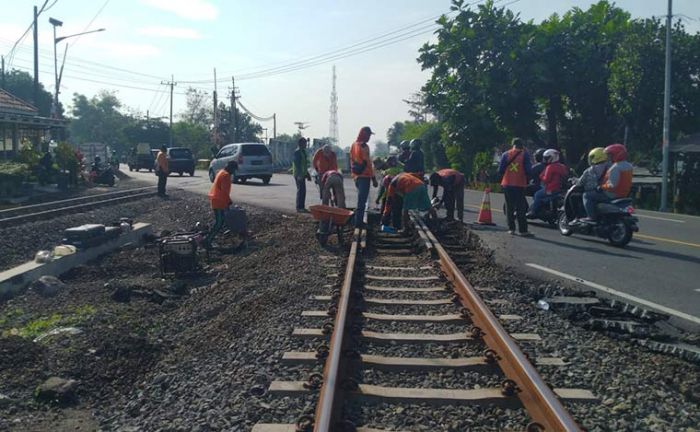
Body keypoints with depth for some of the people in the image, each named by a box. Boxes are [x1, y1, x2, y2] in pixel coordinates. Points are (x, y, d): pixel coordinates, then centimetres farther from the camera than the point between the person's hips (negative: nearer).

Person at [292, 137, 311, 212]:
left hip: (302, 174, 10)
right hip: (299, 174, -10)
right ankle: (299, 208, -6)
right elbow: (297, 163, -21)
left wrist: (307, 174, 24)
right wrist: (299, 174, -27)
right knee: (300, 190, -9)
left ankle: (302, 207, 16)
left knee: (303, 191, 10)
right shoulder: (297, 152, -12)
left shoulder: (303, 152, 18)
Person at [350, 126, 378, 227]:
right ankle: (358, 223, -4)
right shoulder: (364, 146, -15)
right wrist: (373, 178, -14)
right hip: (364, 176, -9)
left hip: (356, 176, 9)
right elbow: (367, 163, -18)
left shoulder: (353, 145, 12)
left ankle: (358, 221, 22)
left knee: (361, 199, 18)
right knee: (362, 201, -5)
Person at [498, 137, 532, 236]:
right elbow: (528, 170, -9)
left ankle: (511, 228, 11)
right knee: (521, 208, 1)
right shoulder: (524, 155, -4)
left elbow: (500, 170, 0)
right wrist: (528, 176, 12)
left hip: (507, 184, 2)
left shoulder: (505, 155, 2)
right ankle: (522, 230, -2)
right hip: (520, 184, -2)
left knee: (509, 207, 11)